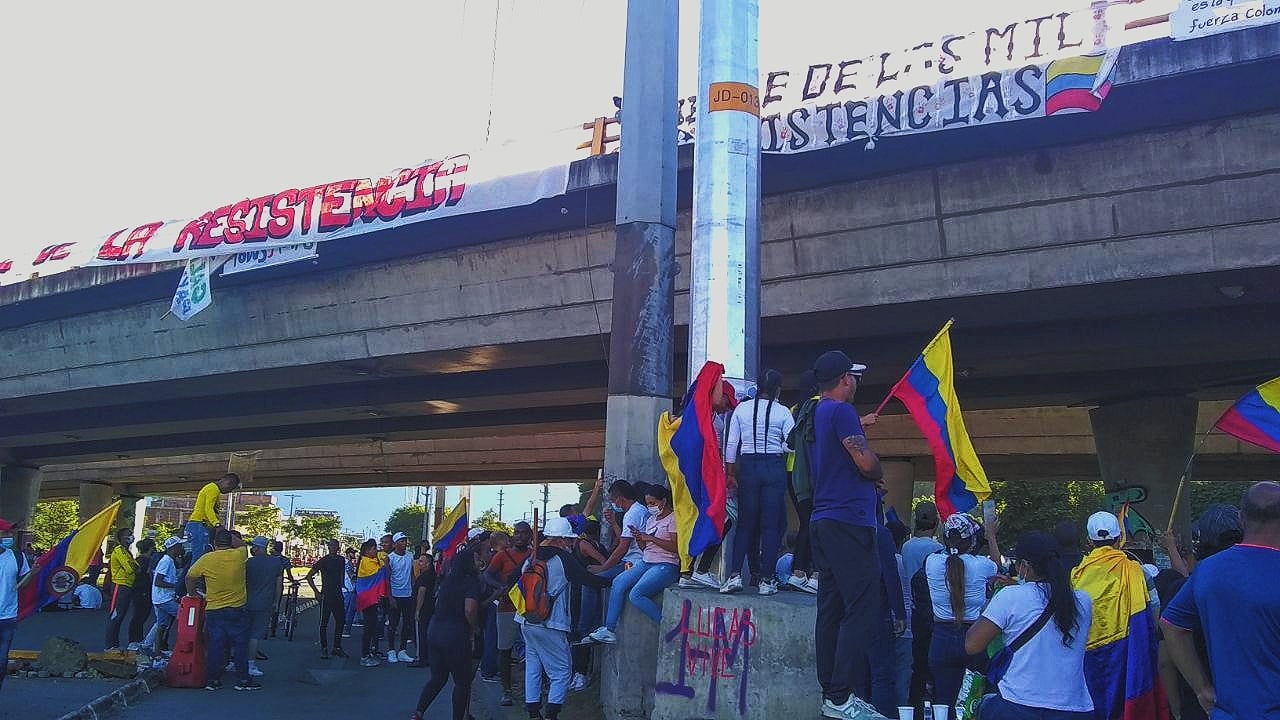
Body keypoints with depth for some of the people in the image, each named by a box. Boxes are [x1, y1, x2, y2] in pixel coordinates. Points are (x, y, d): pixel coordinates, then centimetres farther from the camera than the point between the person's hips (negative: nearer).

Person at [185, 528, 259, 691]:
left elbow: (189, 577, 6)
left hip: (213, 610, 1)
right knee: (240, 645, 6)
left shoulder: (206, 559, -5)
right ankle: (243, 679, 9)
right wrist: (225, 533, 25)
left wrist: (192, 594, 23)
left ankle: (214, 680, 13)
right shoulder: (239, 555, -8)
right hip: (237, 609, -1)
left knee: (215, 646, 8)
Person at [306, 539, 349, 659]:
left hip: (338, 595, 5)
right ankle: (324, 649, 5)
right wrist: (316, 591, -9)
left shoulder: (341, 560, 9)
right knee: (324, 623, -1)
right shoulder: (323, 561, -6)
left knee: (341, 621, 6)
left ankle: (337, 647, 16)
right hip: (326, 595, -5)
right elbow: (309, 576, -5)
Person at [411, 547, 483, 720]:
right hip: (456, 635, -7)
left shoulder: (448, 580, 12)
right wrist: (475, 628, -6)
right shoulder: (471, 582, -12)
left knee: (438, 678, 19)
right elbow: (470, 610, -23)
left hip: (434, 632, 7)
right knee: (462, 681, 8)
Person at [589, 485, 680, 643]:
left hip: (666, 566, -8)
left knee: (635, 594, -26)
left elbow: (676, 547, -16)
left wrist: (651, 538, -16)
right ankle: (609, 629, -14)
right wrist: (639, 539, -1)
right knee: (618, 582, -13)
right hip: (646, 563, 8)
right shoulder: (651, 520, 21)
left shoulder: (674, 518, -4)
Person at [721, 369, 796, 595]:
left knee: (745, 524, 9)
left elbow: (731, 444, 2)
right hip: (774, 466, -1)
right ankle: (766, 580, 5)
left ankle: (735, 575, -2)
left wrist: (730, 472, 8)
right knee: (771, 525, 5)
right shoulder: (783, 412, -3)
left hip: (748, 466, 2)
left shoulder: (742, 409, 2)